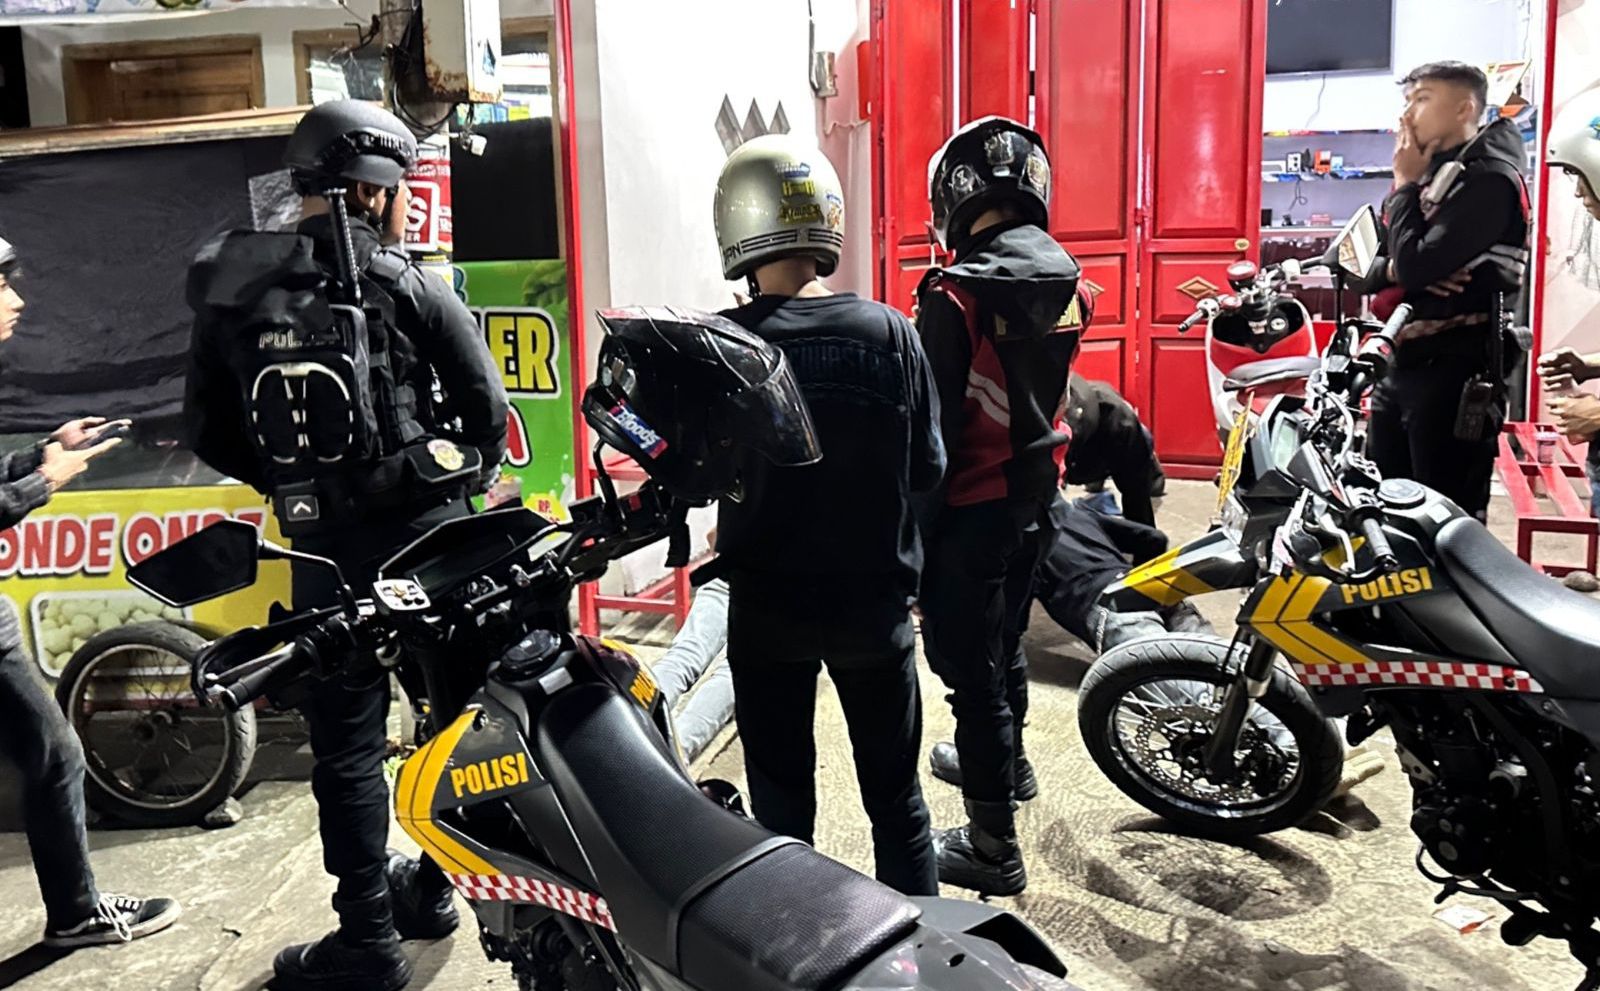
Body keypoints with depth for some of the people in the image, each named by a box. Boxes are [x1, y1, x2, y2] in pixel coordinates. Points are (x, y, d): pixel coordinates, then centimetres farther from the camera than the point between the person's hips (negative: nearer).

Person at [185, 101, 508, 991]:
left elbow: (210, 430, 8)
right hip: (426, 532, -1)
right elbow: (488, 404, -5)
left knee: (347, 743, 10)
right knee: (453, 711, 18)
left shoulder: (234, 291, 4)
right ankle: (432, 885, 31)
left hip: (324, 545, 2)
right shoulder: (407, 284, -5)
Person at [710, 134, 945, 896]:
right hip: (875, 601, 2)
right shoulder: (890, 332, -9)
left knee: (781, 802, 15)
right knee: (895, 794, 18)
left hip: (767, 606, -1)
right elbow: (928, 468, -2)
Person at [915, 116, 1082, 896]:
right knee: (1005, 640, 26)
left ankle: (993, 846, 9)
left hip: (975, 505, -8)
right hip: (1038, 493, 8)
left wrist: (919, 530, -14)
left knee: (970, 666, 1)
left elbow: (935, 427, -20)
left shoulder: (956, 296, -21)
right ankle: (1006, 760, 48)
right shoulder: (1063, 277, 2)